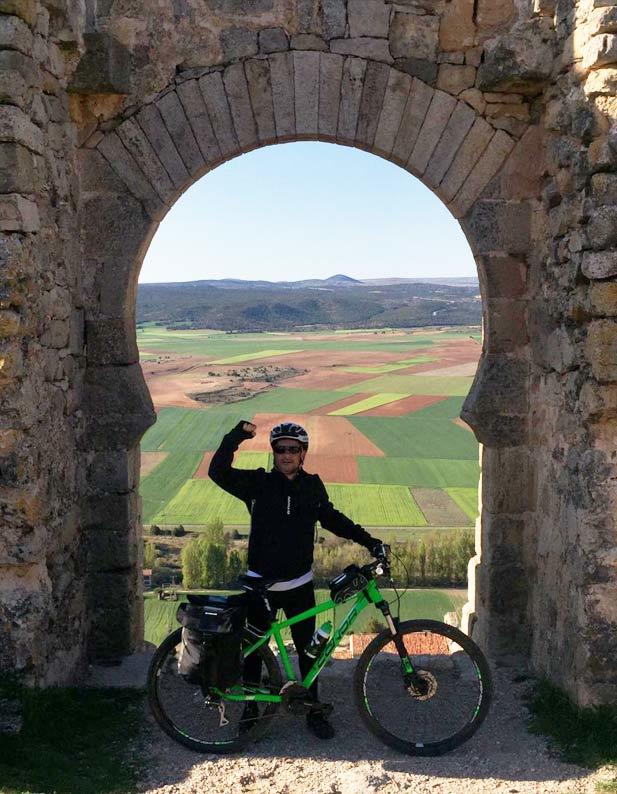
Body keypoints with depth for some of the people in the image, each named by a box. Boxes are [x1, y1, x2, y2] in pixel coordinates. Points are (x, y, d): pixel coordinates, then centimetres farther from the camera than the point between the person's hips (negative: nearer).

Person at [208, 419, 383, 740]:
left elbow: (331, 518, 12)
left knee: (308, 649, 9)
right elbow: (218, 471, -20)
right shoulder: (258, 483, -8)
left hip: (299, 585, 2)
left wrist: (367, 540, 5)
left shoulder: (312, 486, -1)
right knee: (254, 648, 11)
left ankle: (314, 710, 25)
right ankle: (251, 707, 29)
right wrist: (236, 436, -30)